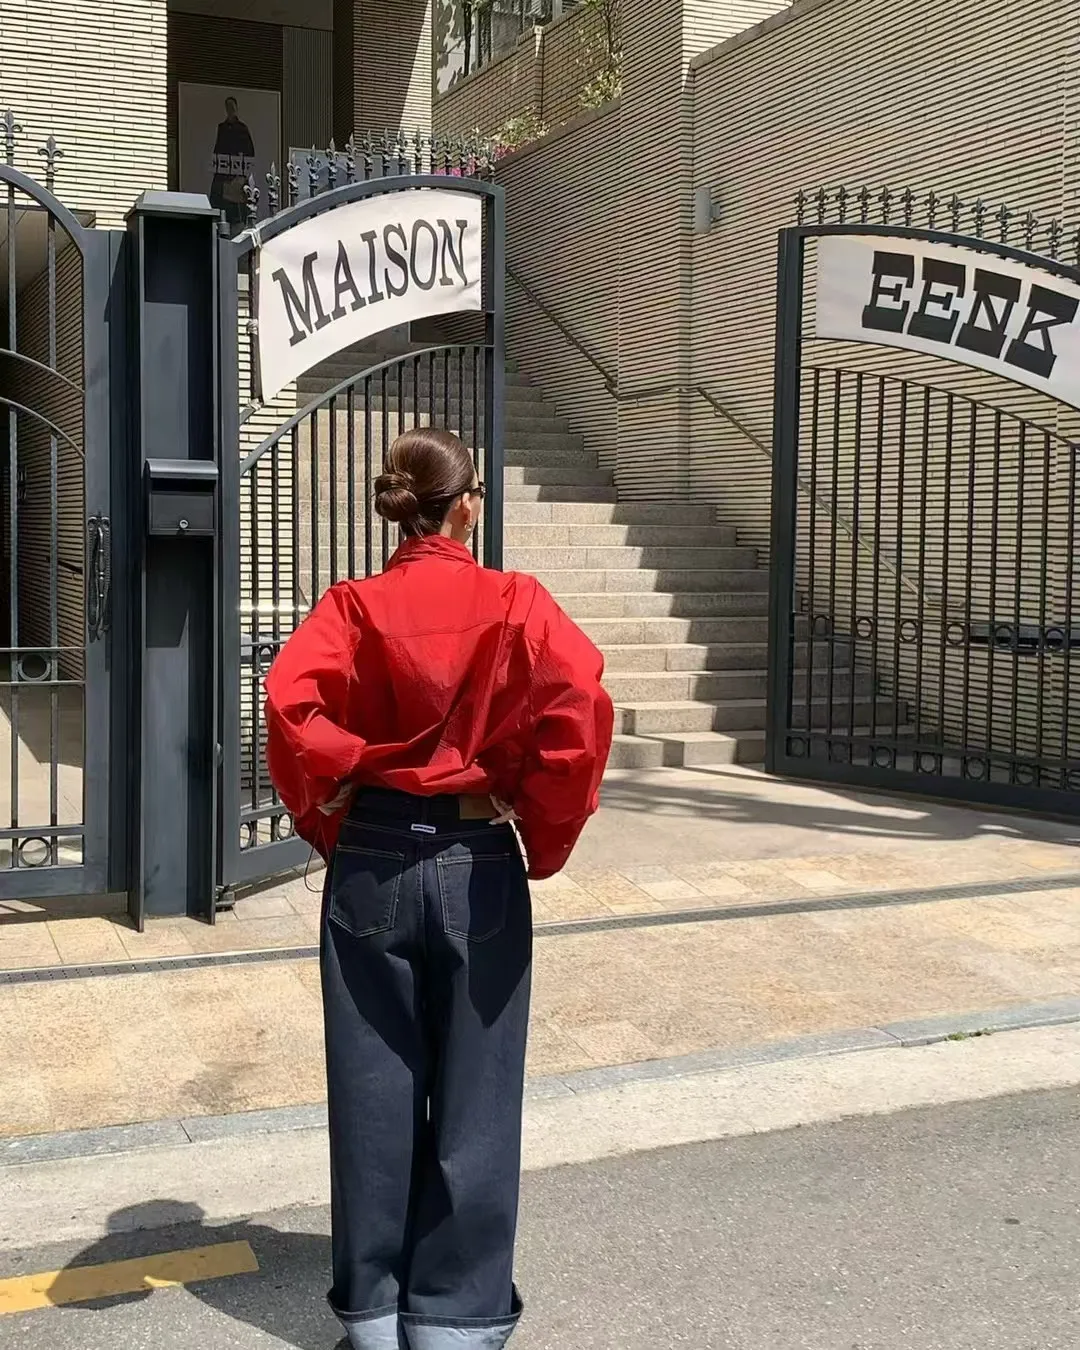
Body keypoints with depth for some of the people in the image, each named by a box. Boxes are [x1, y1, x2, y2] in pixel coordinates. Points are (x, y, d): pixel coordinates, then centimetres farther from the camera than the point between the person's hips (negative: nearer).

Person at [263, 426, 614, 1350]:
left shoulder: (354, 606, -1)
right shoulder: (514, 601, -4)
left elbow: (292, 707, -17)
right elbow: (581, 703, -19)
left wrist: (328, 821, -1)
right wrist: (545, 839, -6)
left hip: (372, 864, 2)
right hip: (477, 866, -1)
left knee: (374, 1095, 12)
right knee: (473, 1099, 10)